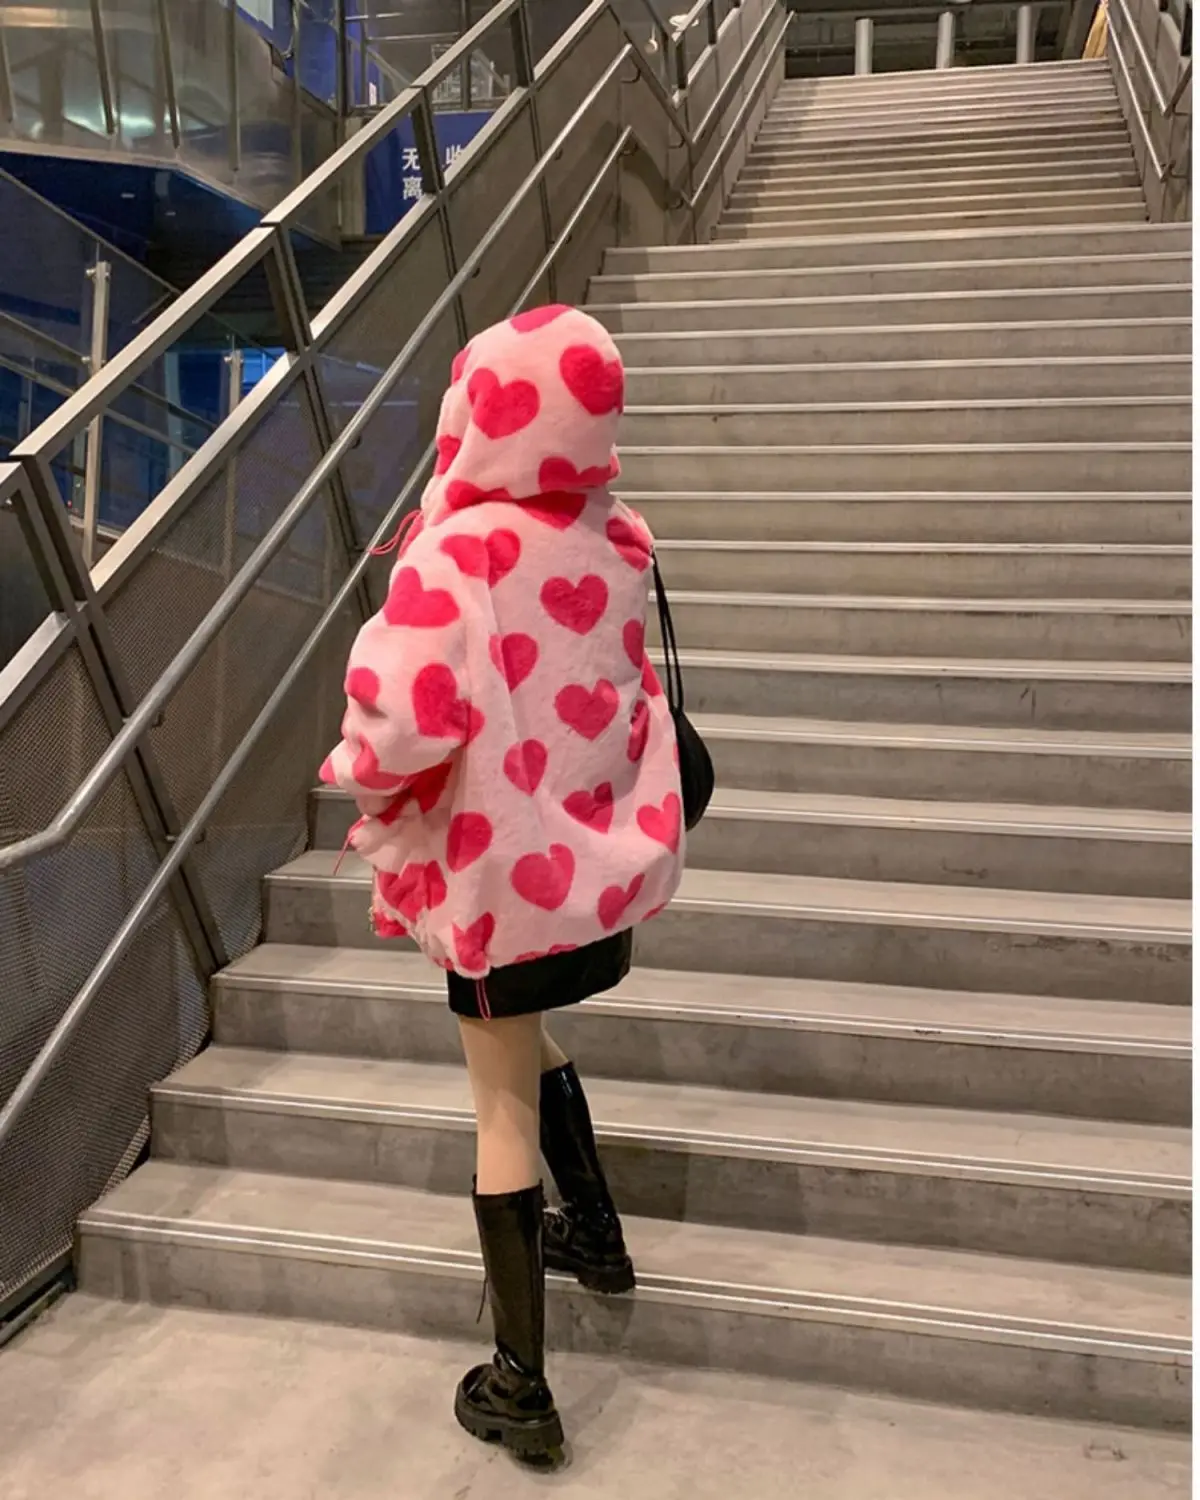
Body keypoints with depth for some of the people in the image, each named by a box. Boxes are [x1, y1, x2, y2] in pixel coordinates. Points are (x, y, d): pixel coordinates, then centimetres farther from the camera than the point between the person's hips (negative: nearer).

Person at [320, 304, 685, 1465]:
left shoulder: (455, 553, -22)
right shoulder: (617, 542, -3)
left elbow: (399, 727, -29)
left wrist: (360, 772, -9)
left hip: (501, 870, -5)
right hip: (602, 860, 6)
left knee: (505, 1105, 9)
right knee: (523, 1040, 31)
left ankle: (519, 1386, 23)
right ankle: (595, 1231, 45)